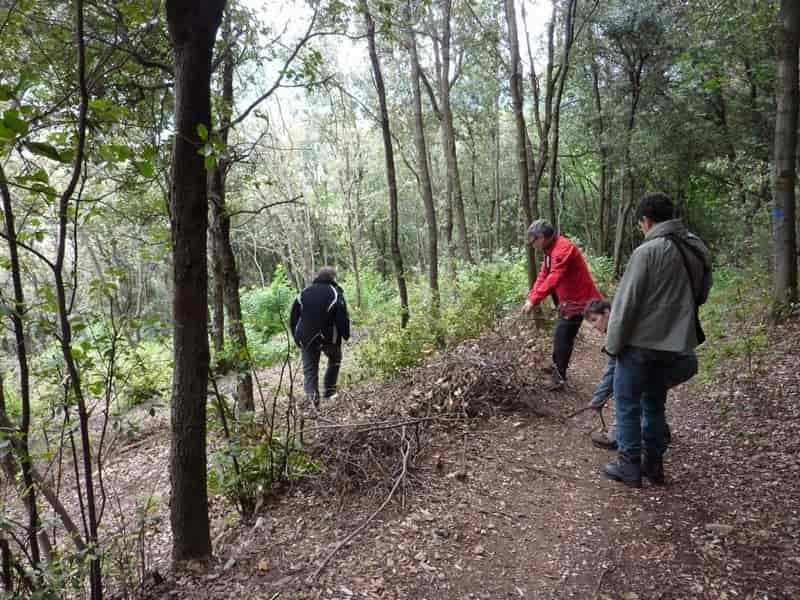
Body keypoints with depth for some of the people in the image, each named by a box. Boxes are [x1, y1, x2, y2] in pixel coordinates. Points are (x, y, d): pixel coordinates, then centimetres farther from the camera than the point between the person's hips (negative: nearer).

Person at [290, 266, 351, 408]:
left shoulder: (304, 292, 9)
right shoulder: (335, 293, -4)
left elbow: (294, 316, 11)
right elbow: (342, 317, -11)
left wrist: (296, 336, 17)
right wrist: (346, 335, -1)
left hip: (306, 337, 2)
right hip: (329, 337, -2)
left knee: (309, 367, 8)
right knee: (335, 359, 23)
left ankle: (311, 393, -10)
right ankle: (329, 388, 20)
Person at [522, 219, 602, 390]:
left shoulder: (563, 249, -24)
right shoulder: (551, 249, 9)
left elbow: (553, 279, -33)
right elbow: (543, 276, 7)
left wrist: (534, 300, -33)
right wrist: (530, 297, -3)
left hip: (576, 300, -10)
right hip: (568, 299, 10)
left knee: (562, 337, -8)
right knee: (563, 335, 19)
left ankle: (559, 376, 1)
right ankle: (558, 368, 33)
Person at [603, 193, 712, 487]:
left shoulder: (648, 251, -17)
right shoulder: (698, 250, 5)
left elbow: (626, 302, -16)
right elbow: (701, 295, 16)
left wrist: (613, 343, -7)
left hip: (640, 342, -7)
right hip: (673, 344, 7)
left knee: (627, 403, 7)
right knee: (655, 403, 19)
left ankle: (629, 465, 13)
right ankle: (653, 463, 26)